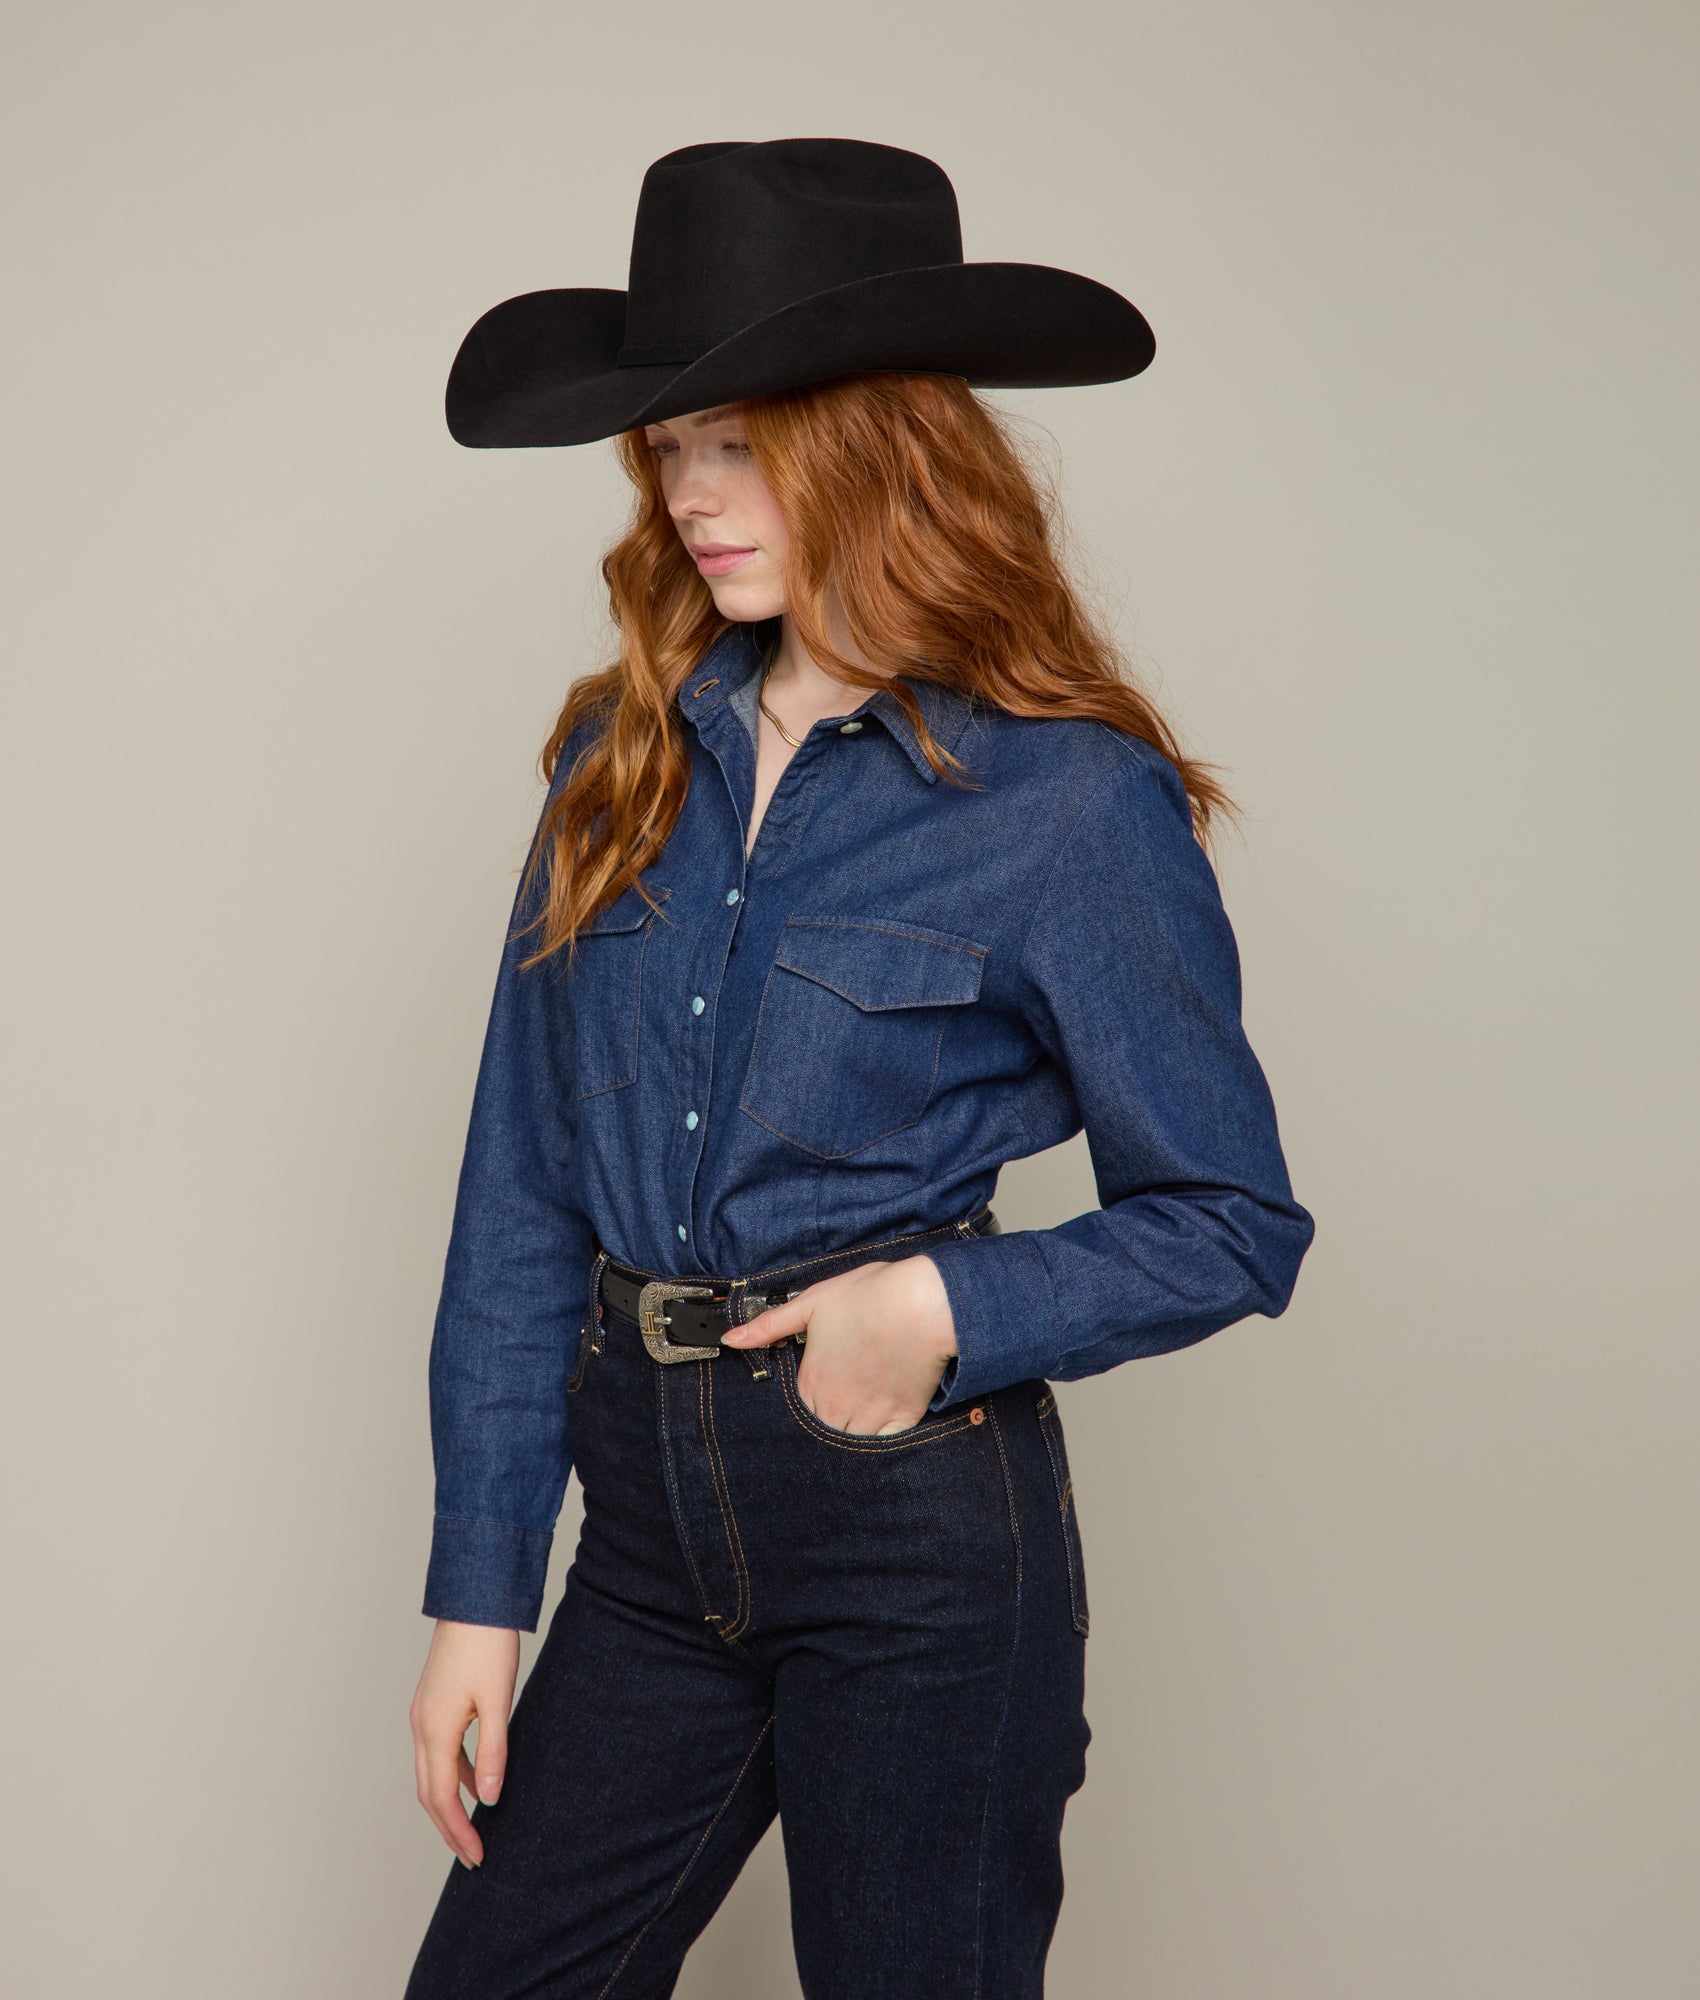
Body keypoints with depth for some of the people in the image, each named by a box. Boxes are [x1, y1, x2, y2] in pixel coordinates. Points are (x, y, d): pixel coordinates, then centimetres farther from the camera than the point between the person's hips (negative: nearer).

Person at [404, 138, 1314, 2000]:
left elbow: (1232, 1223, -2)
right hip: (653, 1520, 4)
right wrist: (479, 1587, 3)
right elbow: (522, 1190, 5)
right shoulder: (626, 754, 5)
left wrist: (952, 1310, -17)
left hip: (921, 1524, -4)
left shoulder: (1072, 801, -8)